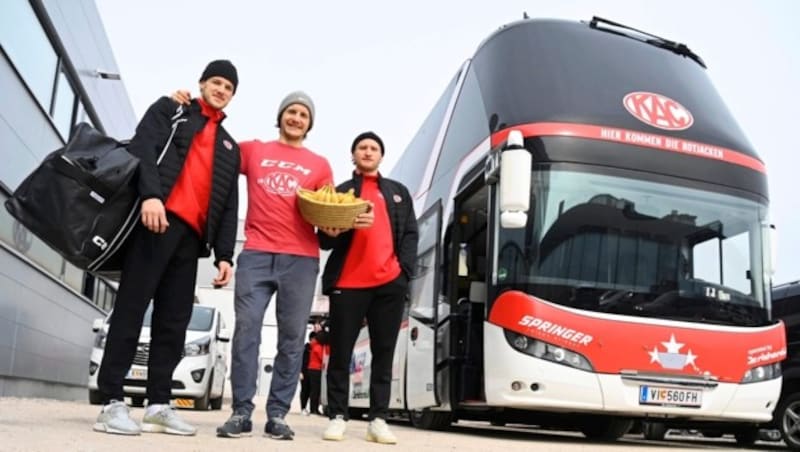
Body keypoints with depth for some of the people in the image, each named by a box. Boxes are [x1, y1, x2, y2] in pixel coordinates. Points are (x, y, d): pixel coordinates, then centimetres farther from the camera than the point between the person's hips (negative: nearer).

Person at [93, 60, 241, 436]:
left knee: (174, 320, 2)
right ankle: (112, 402, -7)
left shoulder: (229, 147, 28)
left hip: (192, 234, 5)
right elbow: (143, 148, -4)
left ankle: (158, 405, 5)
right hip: (158, 219, -5)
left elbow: (229, 206, 20)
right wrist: (150, 194, -22)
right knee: (131, 308, -8)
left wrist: (224, 255, 9)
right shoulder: (170, 110, 16)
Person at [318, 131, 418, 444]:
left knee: (384, 353, 3)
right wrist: (329, 234, -15)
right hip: (348, 283, -1)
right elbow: (326, 241, 9)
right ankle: (337, 417, 9)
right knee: (341, 353, 1)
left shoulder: (399, 192, 20)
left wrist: (404, 271, -3)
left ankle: (378, 420, 7)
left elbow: (410, 235, 12)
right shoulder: (340, 192, 14)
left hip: (389, 283, 2)